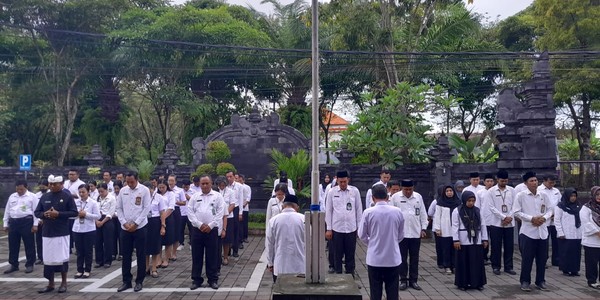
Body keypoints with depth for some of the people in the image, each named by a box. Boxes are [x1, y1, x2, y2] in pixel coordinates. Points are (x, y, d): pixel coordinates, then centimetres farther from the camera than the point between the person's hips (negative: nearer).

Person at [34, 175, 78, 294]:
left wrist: (58, 214, -18)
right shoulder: (44, 197, 8)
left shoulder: (67, 196, -4)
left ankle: (64, 283, 15)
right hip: (47, 233, 4)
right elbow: (37, 212, 12)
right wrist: (44, 214, -10)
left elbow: (74, 212, -8)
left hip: (62, 233, -4)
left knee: (62, 258, 0)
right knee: (48, 258, 7)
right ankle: (50, 284, 19)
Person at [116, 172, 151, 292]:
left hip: (140, 227, -3)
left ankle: (139, 281, 15)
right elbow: (119, 208, 7)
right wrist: (124, 223, -5)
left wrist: (135, 224, -12)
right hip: (125, 228, 3)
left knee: (141, 255, 4)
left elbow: (146, 208, -8)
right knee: (126, 255, 8)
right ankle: (126, 281, 19)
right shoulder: (123, 191, 5)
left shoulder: (144, 190, -6)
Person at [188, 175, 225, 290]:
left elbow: (220, 213, -4)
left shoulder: (217, 196, 2)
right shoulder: (194, 197, 8)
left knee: (212, 256, 4)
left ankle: (213, 279, 15)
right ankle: (196, 279, 16)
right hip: (197, 229, 2)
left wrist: (210, 225, -10)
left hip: (212, 230, -2)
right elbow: (190, 212, 1)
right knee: (196, 256, 6)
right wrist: (200, 224, -9)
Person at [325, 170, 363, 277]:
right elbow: (328, 211, 3)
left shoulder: (355, 191, 0)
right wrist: (328, 229, 1)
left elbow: (359, 209, 5)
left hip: (351, 228, 0)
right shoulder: (332, 192, -1)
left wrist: (359, 226, 3)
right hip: (337, 228, 0)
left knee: (350, 254, 7)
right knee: (337, 254, 6)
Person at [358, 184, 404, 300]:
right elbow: (400, 235, 6)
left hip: (375, 259, -1)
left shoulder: (368, 212, -11)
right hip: (393, 259, 1)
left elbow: (362, 235, 0)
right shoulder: (398, 212, -5)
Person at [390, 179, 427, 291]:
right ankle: (403, 280, 15)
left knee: (414, 258, 9)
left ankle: (413, 280, 19)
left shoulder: (418, 197, 4)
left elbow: (423, 214, 9)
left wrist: (424, 228, 5)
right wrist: (392, 230, -4)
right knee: (403, 258, 5)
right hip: (401, 233, -2)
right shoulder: (395, 197, -4)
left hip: (416, 233, 2)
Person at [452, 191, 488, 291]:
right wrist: (456, 240, -12)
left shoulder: (478, 211, 7)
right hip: (463, 242, -4)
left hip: (477, 241, 4)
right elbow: (455, 226, -7)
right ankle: (462, 283, 11)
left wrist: (485, 239, 7)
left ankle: (478, 283, 17)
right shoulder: (457, 211, -5)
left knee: (477, 262, 6)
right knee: (464, 262, 2)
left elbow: (482, 225, 10)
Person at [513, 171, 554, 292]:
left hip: (542, 231, 4)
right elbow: (517, 212, -7)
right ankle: (525, 281, 13)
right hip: (528, 231, -4)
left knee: (542, 258, 9)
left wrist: (544, 218, -9)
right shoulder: (521, 195, -4)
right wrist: (532, 218, -15)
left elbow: (550, 209, 10)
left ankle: (540, 281, 23)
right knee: (527, 258, 1)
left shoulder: (543, 195, 7)